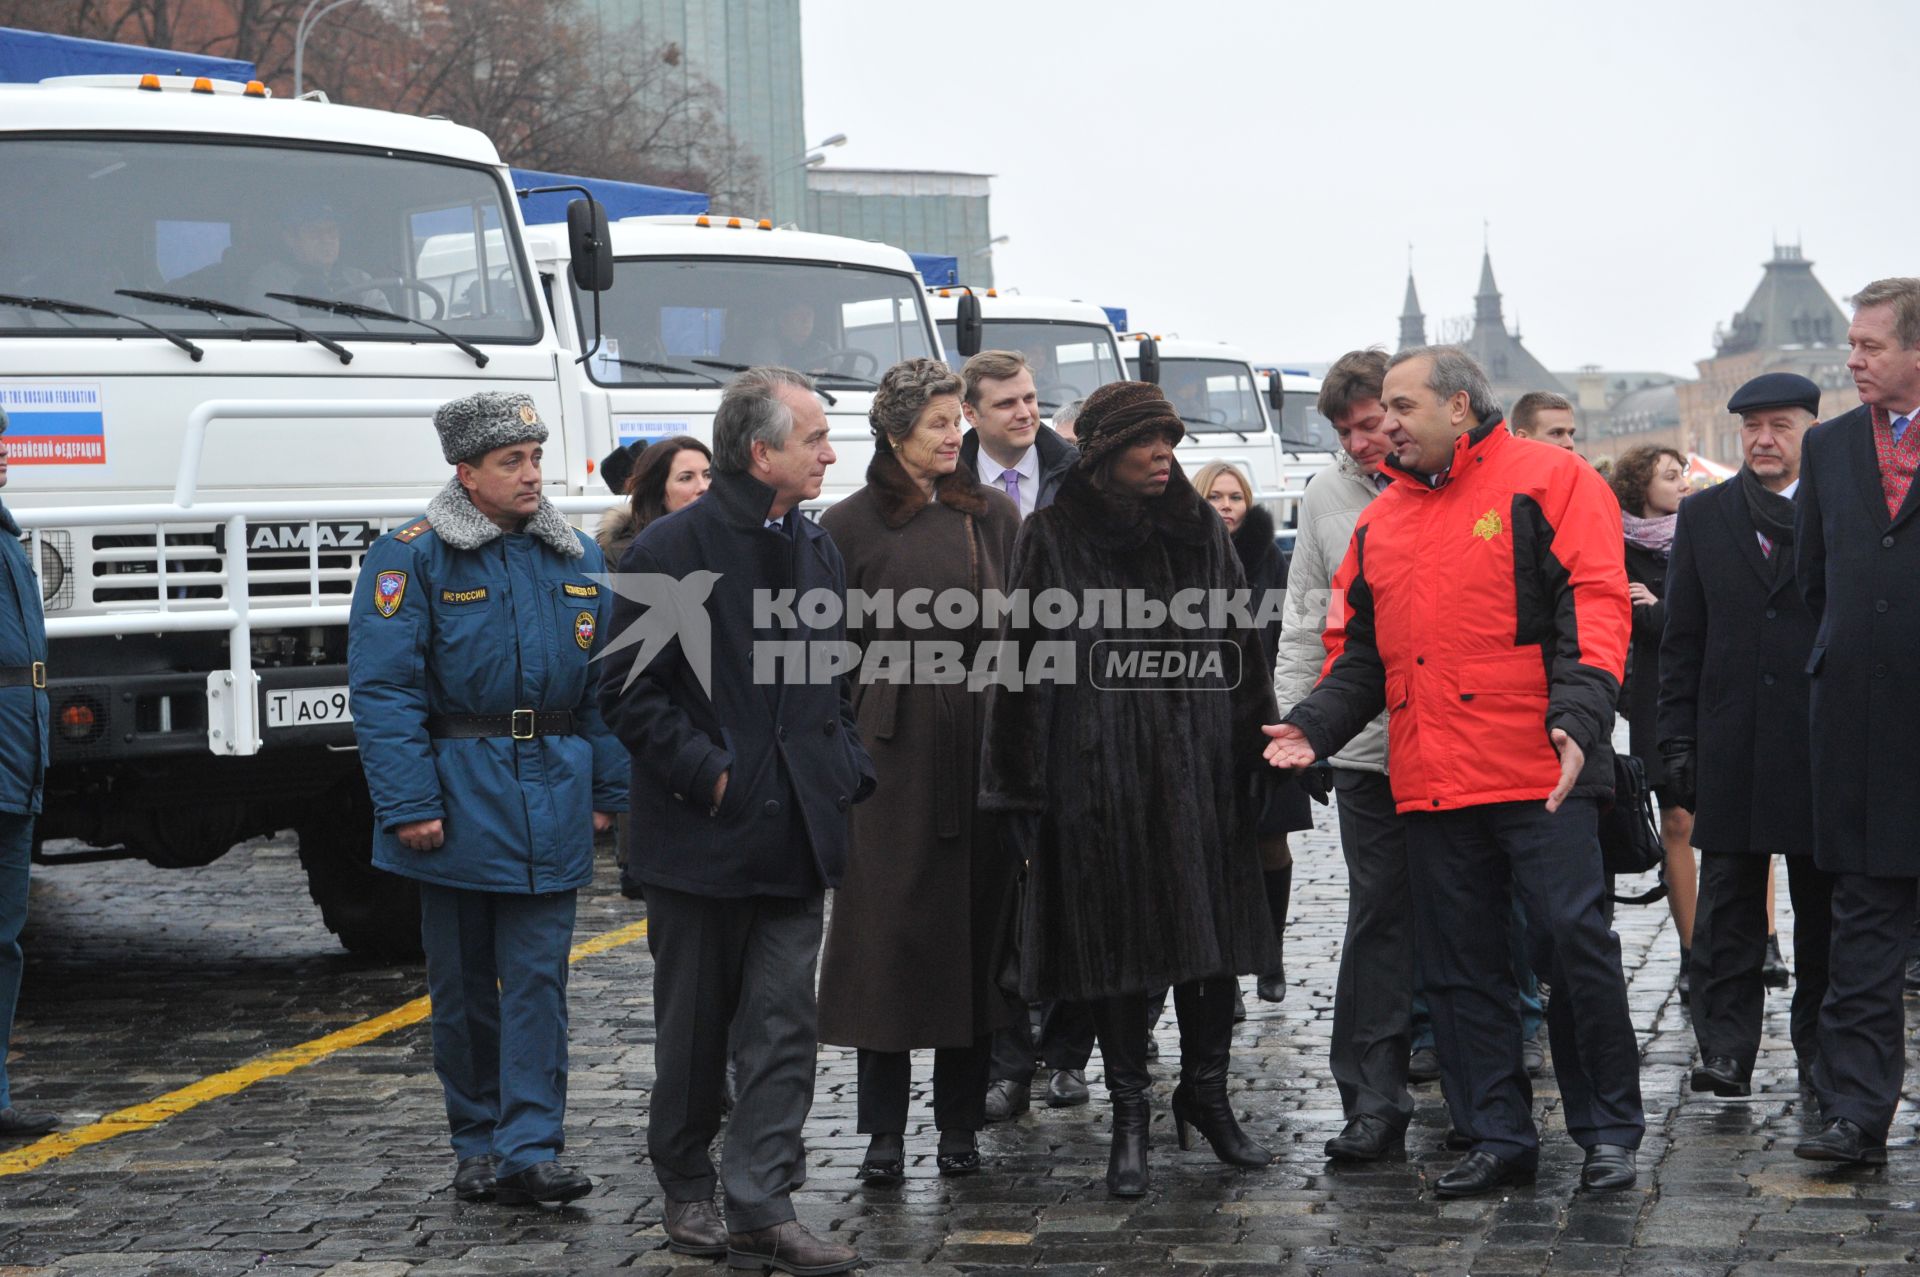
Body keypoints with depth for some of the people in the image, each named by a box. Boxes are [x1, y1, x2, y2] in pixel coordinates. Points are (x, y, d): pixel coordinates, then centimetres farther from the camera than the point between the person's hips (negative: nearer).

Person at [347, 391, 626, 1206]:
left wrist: (606, 791, 7)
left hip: (551, 797, 3)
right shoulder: (411, 560, -5)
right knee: (463, 982, 7)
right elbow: (384, 690, -9)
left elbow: (607, 681, 12)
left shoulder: (576, 560, 9)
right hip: (459, 795, -3)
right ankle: (477, 1144, 19)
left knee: (537, 978, -2)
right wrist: (409, 803, -15)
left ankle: (529, 1152, -2)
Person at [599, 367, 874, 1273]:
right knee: (694, 1028, 8)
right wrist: (705, 775, -15)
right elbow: (632, 692, -10)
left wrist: (844, 772, 6)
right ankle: (687, 1191, 24)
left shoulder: (817, 552, 11)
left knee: (783, 1027, 0)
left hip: (795, 831, 5)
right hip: (702, 829, -5)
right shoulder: (669, 552, -9)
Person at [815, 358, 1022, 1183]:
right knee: (890, 923, -2)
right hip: (892, 743, -2)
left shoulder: (992, 516, 9)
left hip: (982, 735, 2)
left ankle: (961, 1121, 13)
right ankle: (883, 1129, 5)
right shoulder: (851, 525, 2)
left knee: (977, 919, 4)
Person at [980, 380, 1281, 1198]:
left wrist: (1254, 754, 6)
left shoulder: (1200, 532, 10)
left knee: (1214, 935, 5)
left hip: (1200, 766, 3)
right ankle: (1129, 1116, 12)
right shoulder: (1054, 539, -1)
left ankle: (1206, 1094, 21)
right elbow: (1024, 660, -2)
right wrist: (1022, 782, -6)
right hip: (1098, 773, -3)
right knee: (1117, 940, 2)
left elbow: (1242, 647, 12)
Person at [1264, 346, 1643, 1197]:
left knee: (1573, 940, -6)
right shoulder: (1382, 521, 17)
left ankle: (1608, 1130, 9)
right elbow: (1359, 650, 20)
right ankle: (1499, 1136, 18)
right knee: (1458, 966, 8)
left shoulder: (1547, 482, -1)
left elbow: (1595, 607, -9)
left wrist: (1578, 717, -21)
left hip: (1539, 775, -6)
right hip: (1431, 780, 6)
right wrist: (1316, 726, 3)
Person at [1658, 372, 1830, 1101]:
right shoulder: (1705, 516, 10)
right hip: (1731, 748, 2)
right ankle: (1726, 1049, 3)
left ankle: (1820, 1049, 15)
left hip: (1823, 743, -1)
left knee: (1823, 905, 6)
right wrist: (1679, 741, 2)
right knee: (1729, 905, 1)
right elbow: (1682, 640, 9)